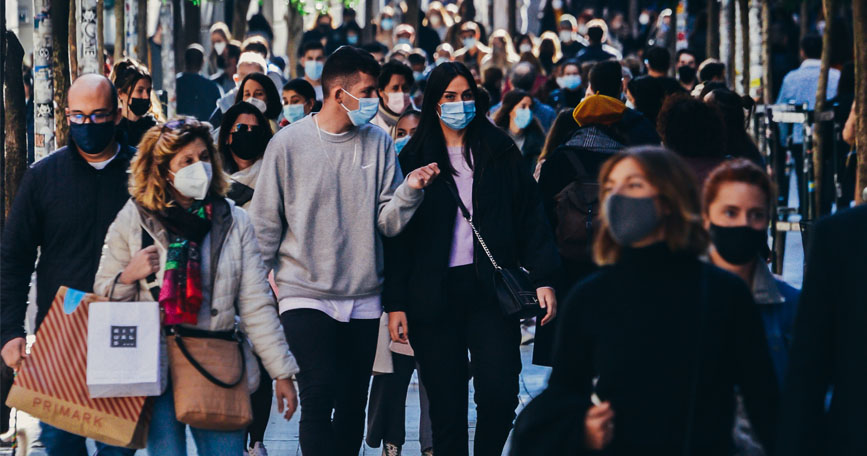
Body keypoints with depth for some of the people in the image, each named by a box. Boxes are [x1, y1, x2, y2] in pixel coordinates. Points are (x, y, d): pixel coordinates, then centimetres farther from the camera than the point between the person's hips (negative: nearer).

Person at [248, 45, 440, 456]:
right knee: (319, 396, -15)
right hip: (305, 295, -3)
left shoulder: (378, 142, 5)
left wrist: (409, 191, -16)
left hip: (362, 298, 4)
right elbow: (265, 221, 4)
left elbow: (387, 221, 2)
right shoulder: (289, 143, -3)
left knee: (353, 405, 8)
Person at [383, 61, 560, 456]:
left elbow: (530, 216, 7)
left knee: (500, 394, -9)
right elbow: (398, 235, 5)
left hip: (491, 290, 0)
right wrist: (395, 303, -1)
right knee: (446, 405, 1)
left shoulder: (499, 150, 8)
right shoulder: (415, 157, 6)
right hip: (434, 297, 0)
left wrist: (543, 278, -4)